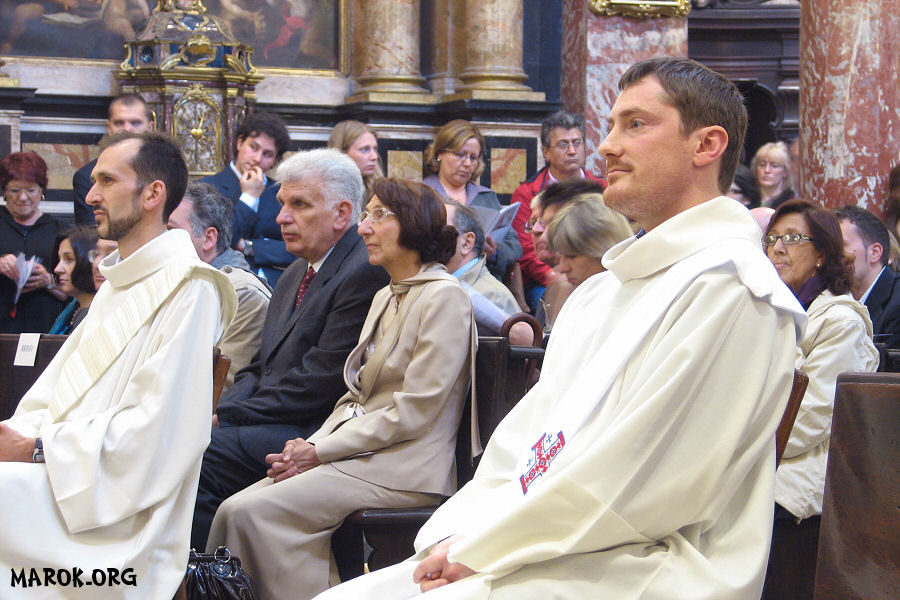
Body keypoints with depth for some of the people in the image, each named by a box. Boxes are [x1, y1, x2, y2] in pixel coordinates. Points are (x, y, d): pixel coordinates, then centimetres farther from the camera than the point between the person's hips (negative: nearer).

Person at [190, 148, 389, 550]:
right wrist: (223, 410, -1)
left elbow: (320, 381, -17)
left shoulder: (366, 272, -11)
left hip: (315, 436, -9)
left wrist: (230, 414, -13)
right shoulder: (295, 275, 22)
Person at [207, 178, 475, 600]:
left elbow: (413, 412, -15)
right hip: (359, 454, 8)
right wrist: (311, 444, -1)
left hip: (406, 471, -8)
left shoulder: (444, 296, -9)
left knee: (254, 512, -22)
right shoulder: (386, 297, 20)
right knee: (234, 511, -10)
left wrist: (320, 451, -12)